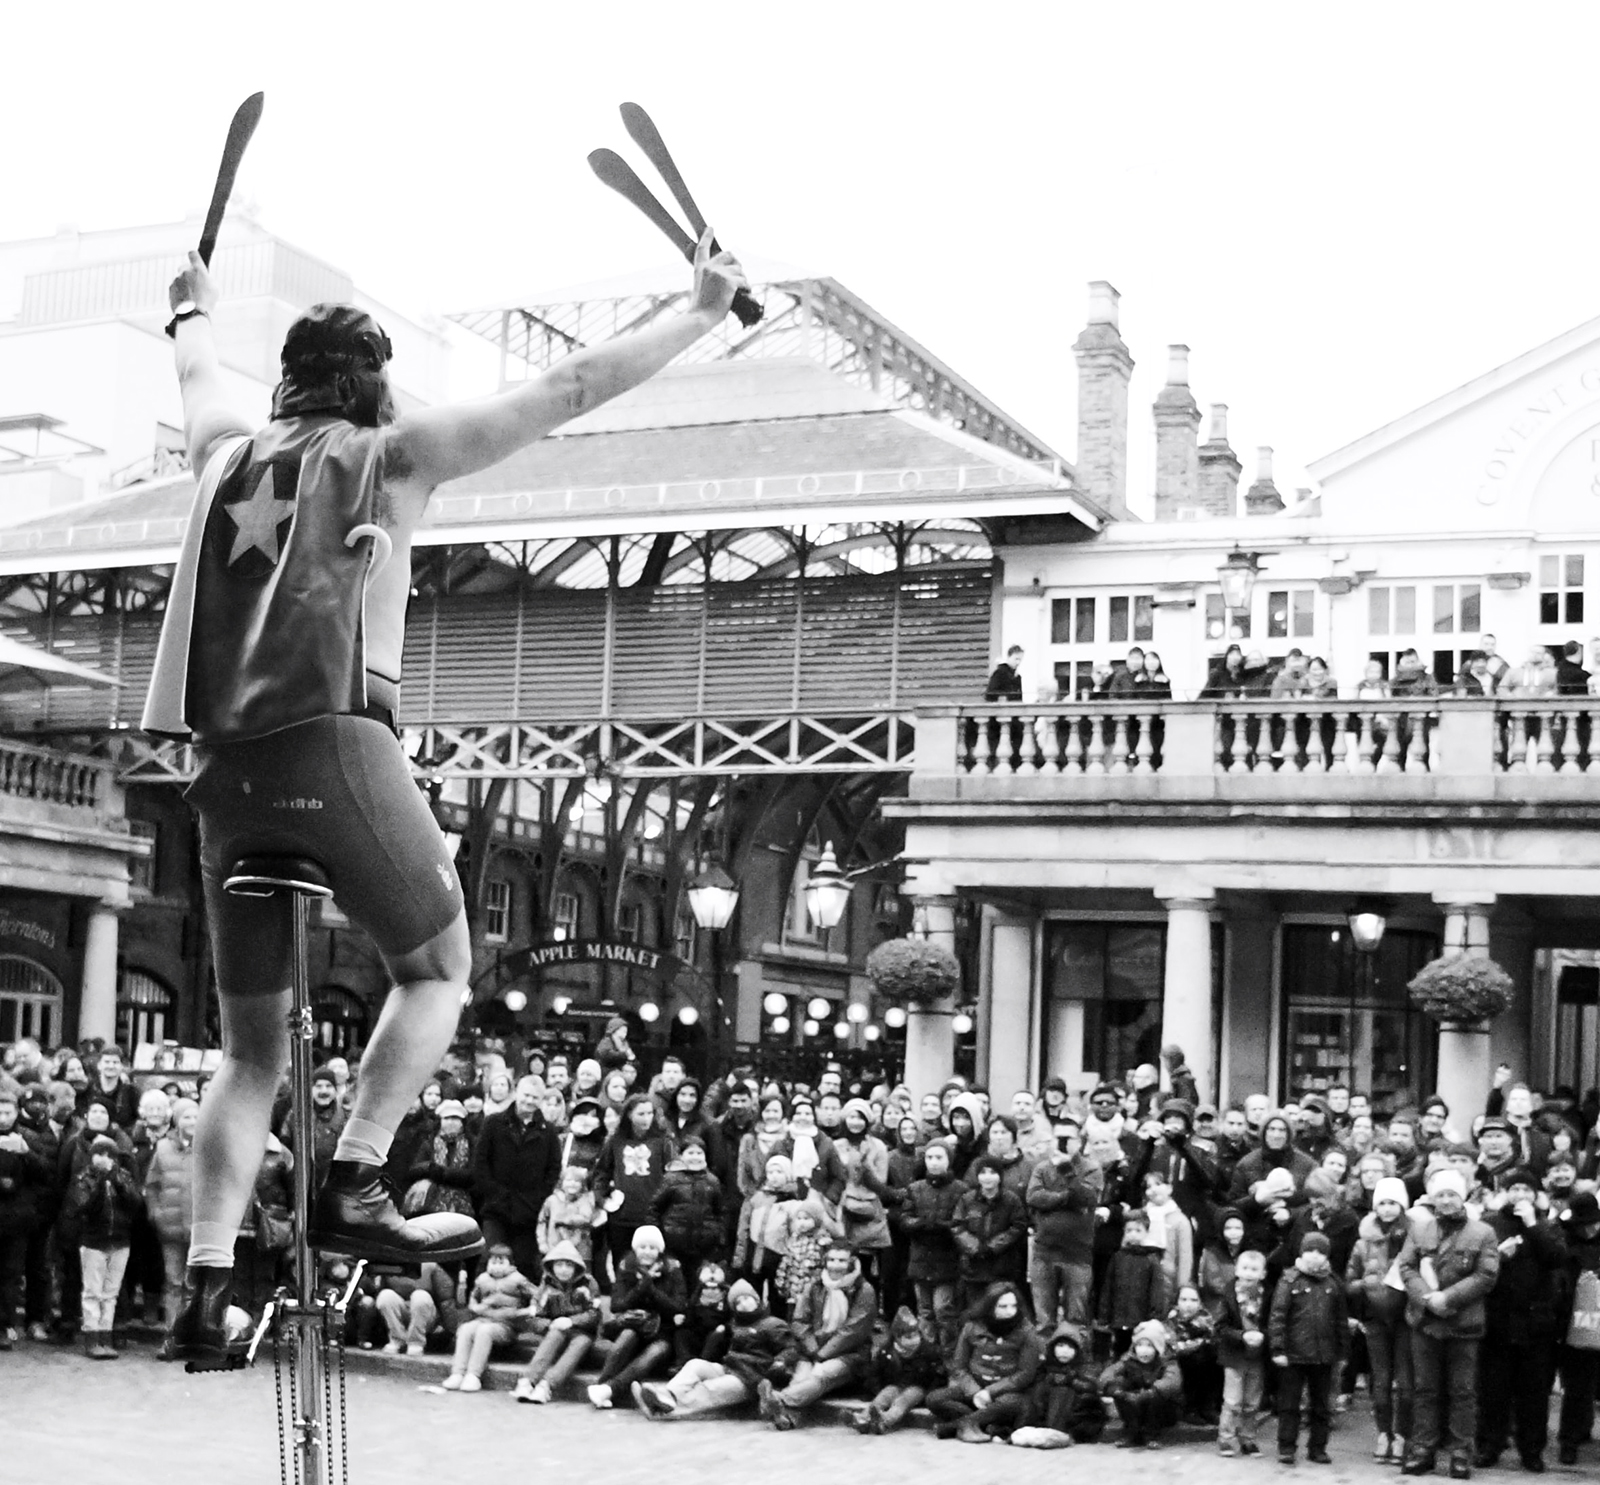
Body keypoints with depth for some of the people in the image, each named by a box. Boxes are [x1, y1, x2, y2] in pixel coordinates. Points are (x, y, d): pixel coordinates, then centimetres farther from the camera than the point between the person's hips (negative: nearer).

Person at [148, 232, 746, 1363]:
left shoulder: (230, 451, 19)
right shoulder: (392, 454, 7)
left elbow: (200, 374, 42)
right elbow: (569, 391, 6)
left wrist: (194, 311, 64)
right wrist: (703, 311, 13)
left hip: (223, 764, 5)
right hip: (335, 741, -5)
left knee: (253, 1049, 11)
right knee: (438, 969, 12)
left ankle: (208, 1284, 4)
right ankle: (356, 1186, -5)